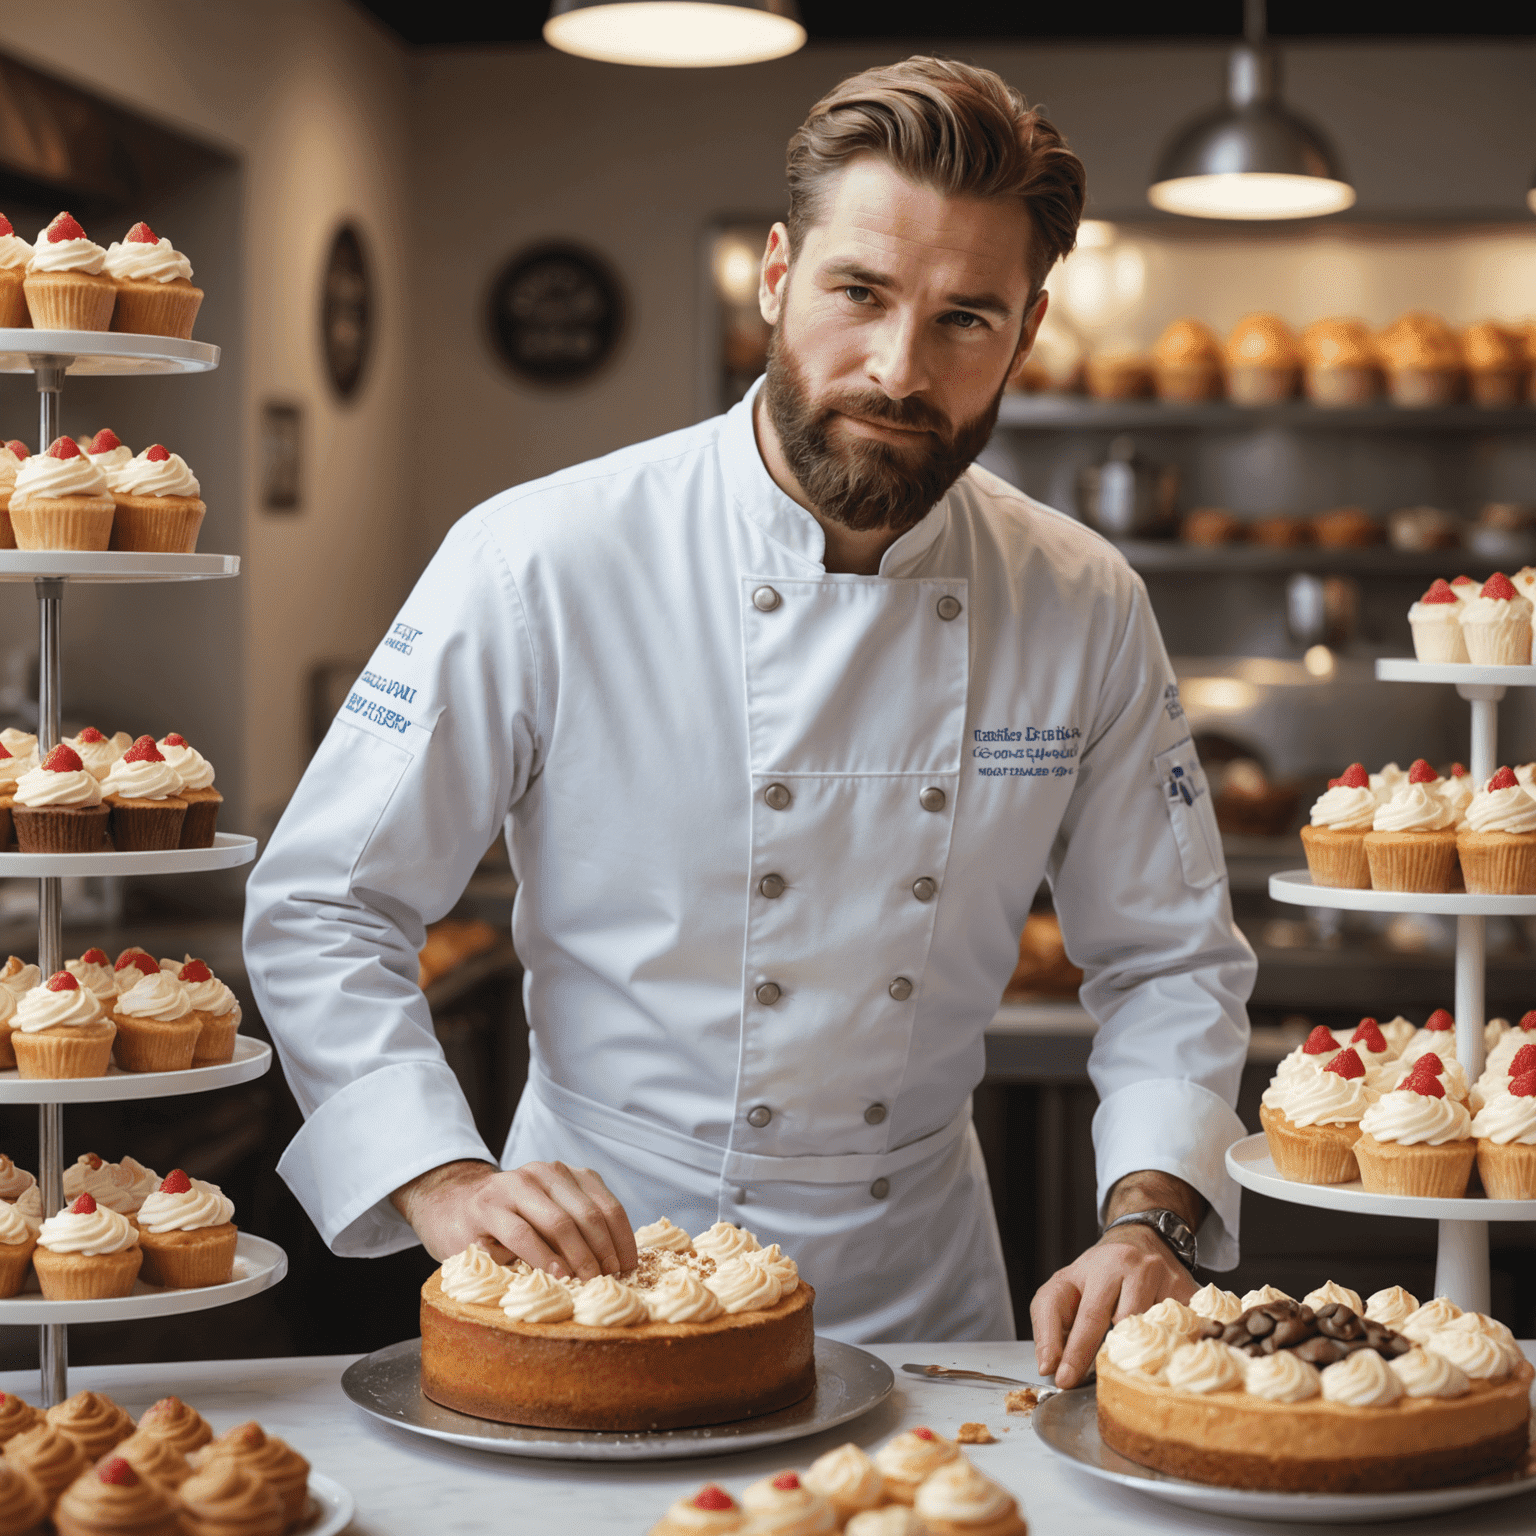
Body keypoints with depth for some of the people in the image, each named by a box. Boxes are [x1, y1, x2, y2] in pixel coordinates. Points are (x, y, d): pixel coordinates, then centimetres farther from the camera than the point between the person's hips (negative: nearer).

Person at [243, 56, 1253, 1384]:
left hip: (920, 1288, 2)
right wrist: (447, 1185, -21)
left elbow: (1170, 961, 7)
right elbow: (322, 915, -7)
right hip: (605, 1263, -2)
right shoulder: (541, 565, -14)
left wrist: (1148, 1223, -10)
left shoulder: (1088, 613, -2)